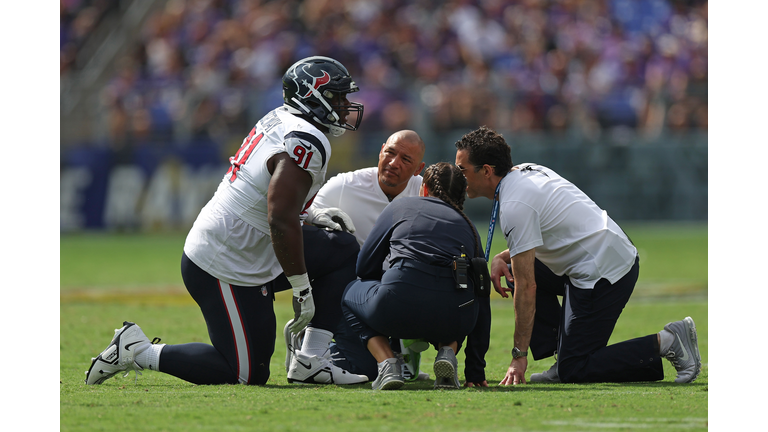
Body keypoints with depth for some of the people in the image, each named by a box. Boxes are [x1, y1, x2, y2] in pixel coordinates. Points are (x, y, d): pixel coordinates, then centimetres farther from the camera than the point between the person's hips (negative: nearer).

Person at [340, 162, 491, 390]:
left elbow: (365, 267, 23)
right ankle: (447, 352, 7)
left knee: (351, 294, 31)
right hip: (453, 317, 3)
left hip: (400, 310, -3)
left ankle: (387, 363, 6)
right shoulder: (467, 225, 28)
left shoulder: (401, 207, 22)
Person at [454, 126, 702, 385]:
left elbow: (527, 287, -20)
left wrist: (519, 355, -15)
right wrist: (502, 258, 8)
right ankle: (563, 356, 14)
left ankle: (666, 343, -8)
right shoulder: (525, 171, 10)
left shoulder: (514, 206, -19)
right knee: (516, 269, 20)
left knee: (574, 372, -5)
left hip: (602, 275, -10)